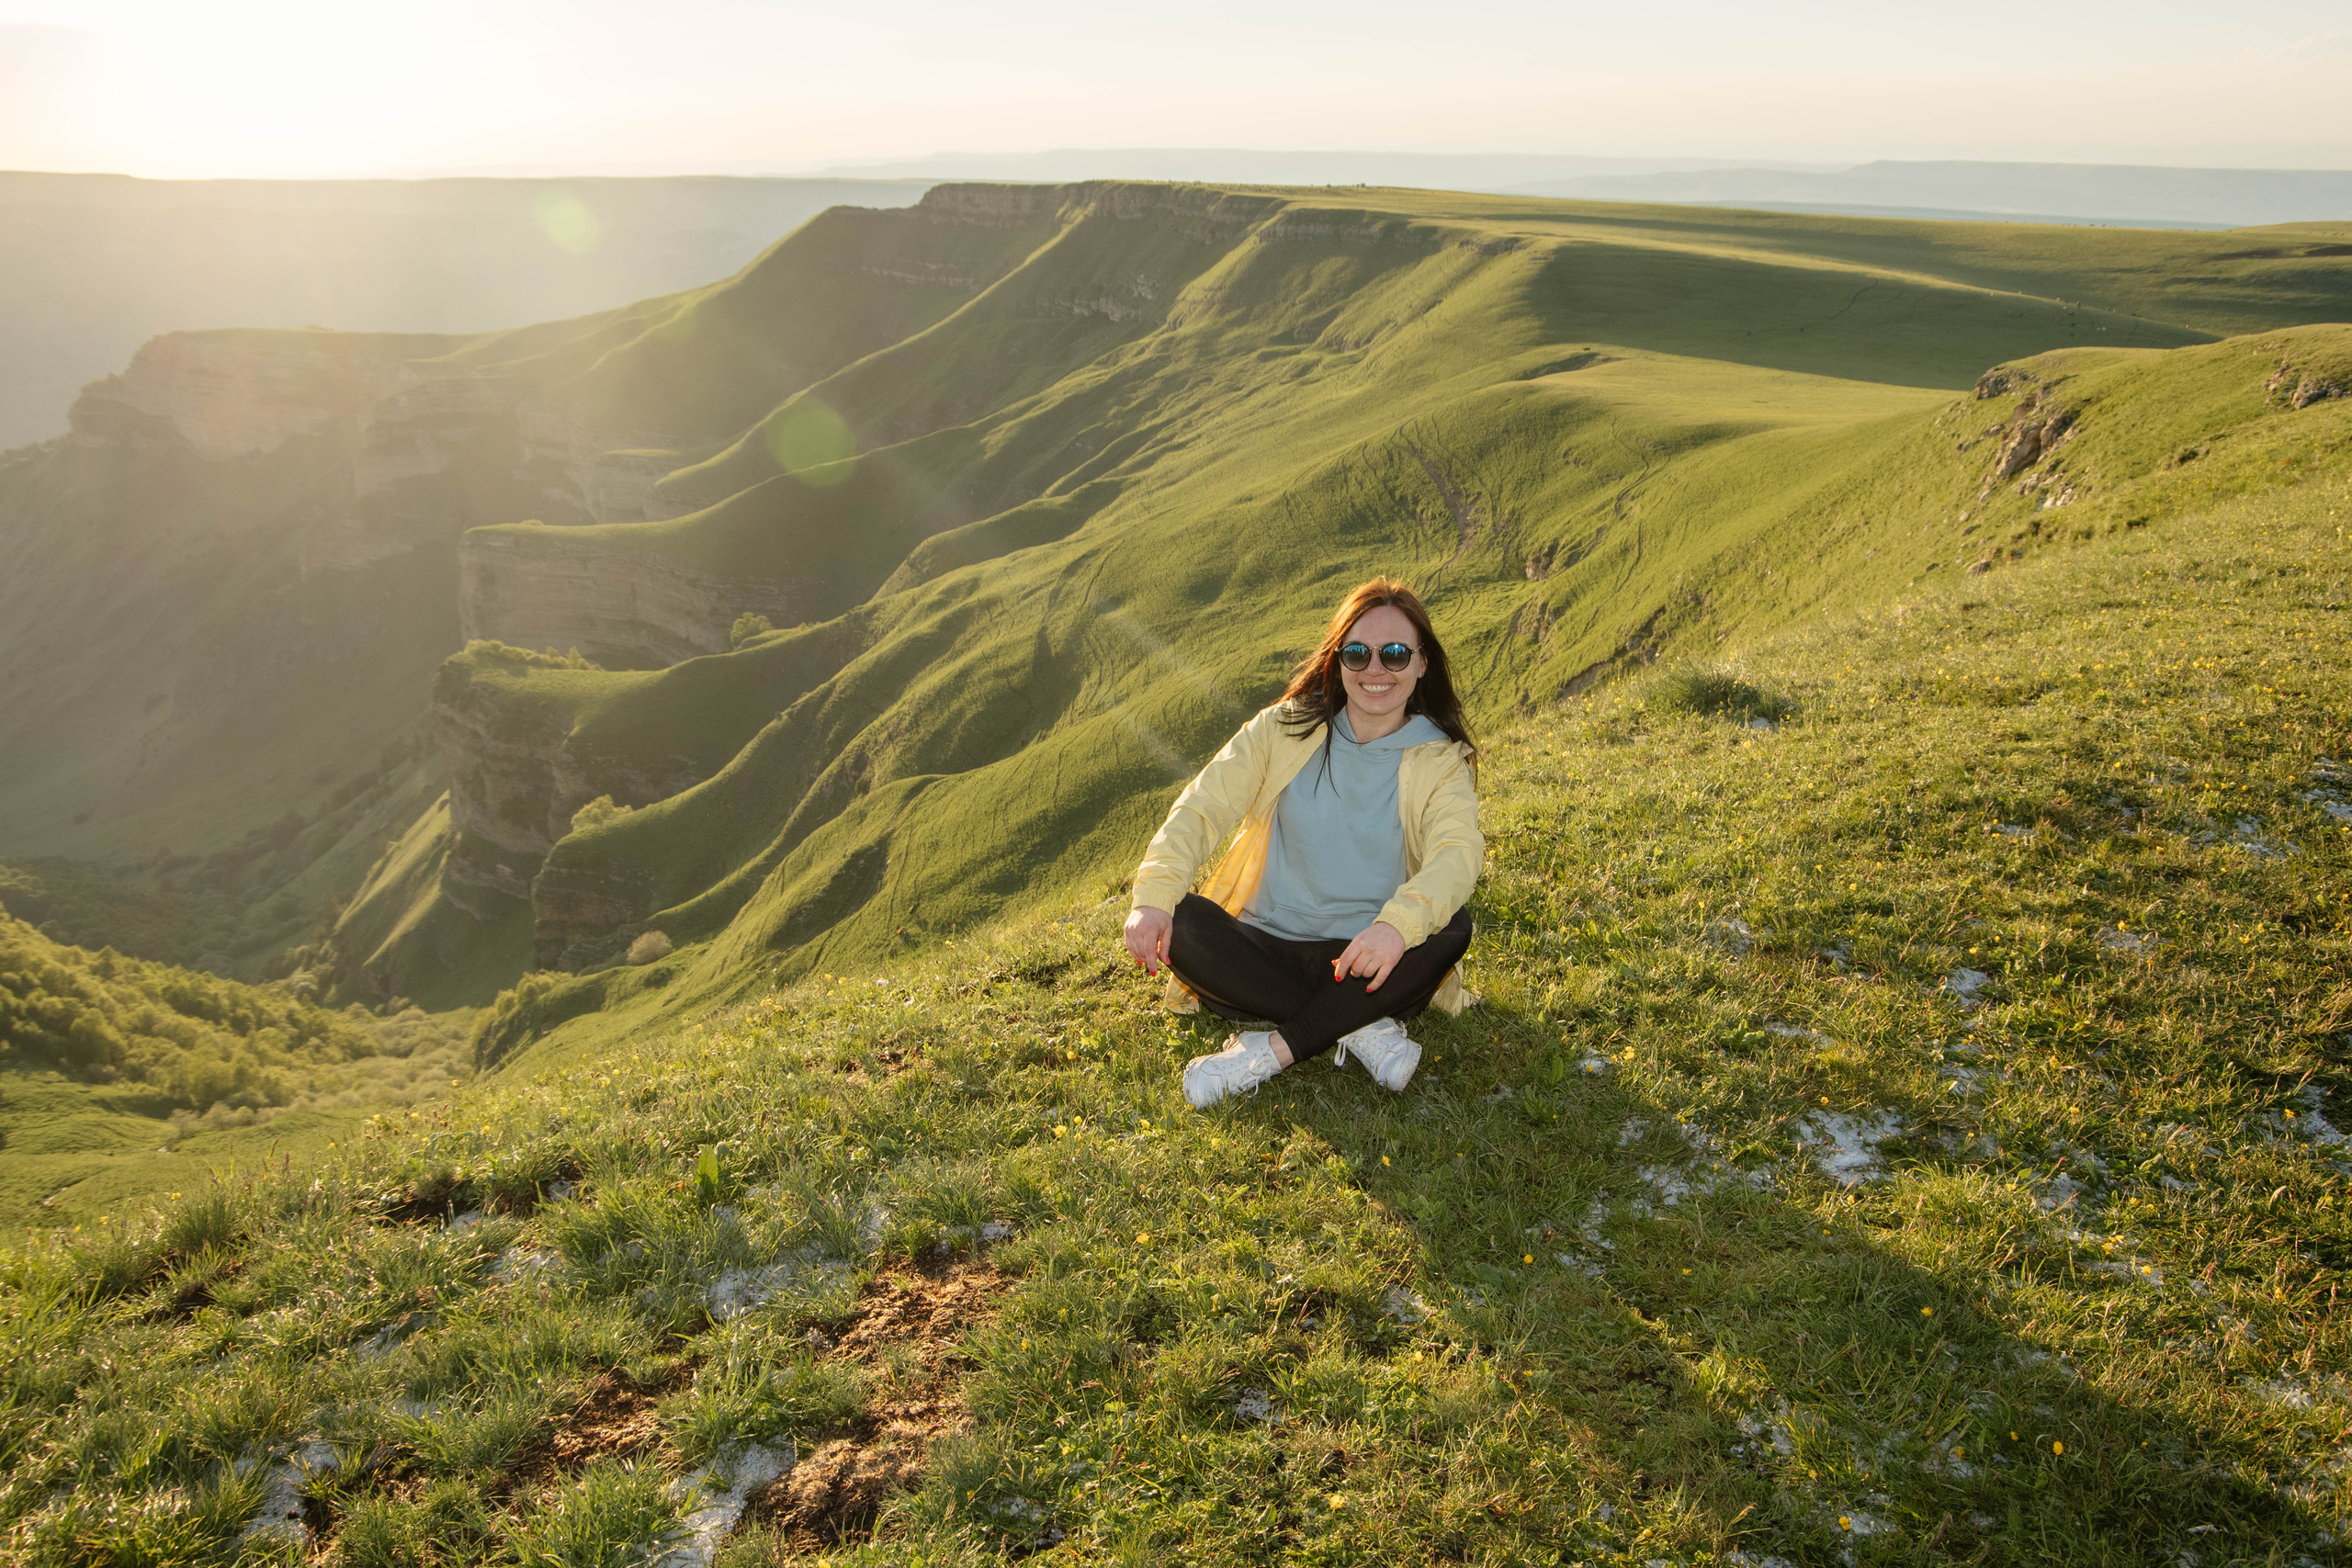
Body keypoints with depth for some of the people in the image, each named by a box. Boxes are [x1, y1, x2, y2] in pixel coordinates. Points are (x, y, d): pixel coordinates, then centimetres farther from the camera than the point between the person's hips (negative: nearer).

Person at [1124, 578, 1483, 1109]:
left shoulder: (1442, 761, -1)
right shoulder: (1285, 729, 3)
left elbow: (1458, 852, -19)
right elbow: (1202, 807, -7)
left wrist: (1400, 923, -42)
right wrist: (1155, 895, -27)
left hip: (1363, 960, -1)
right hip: (1263, 947, 1)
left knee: (1450, 930, -30)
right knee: (1180, 922, -27)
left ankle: (1270, 1052, -27)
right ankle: (1361, 1028, -24)